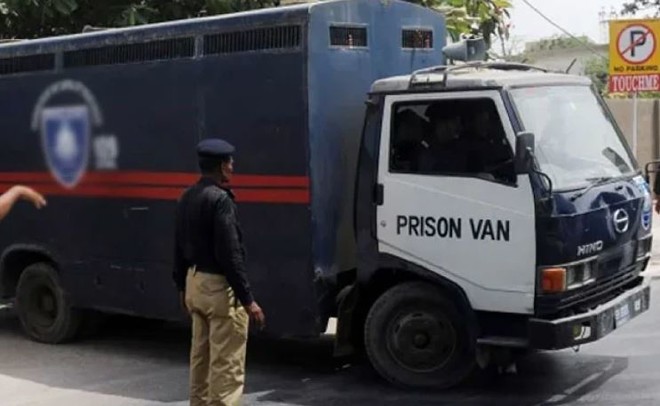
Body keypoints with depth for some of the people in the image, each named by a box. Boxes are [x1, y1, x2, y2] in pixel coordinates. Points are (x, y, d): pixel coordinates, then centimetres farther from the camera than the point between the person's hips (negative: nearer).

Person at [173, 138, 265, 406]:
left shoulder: (186, 198, 8)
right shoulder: (219, 199, -19)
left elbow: (180, 247, 15)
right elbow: (229, 254, -23)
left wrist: (182, 287, 25)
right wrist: (248, 300, -20)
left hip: (195, 282, 9)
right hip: (219, 286, -9)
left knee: (200, 357, 19)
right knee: (226, 364, -5)